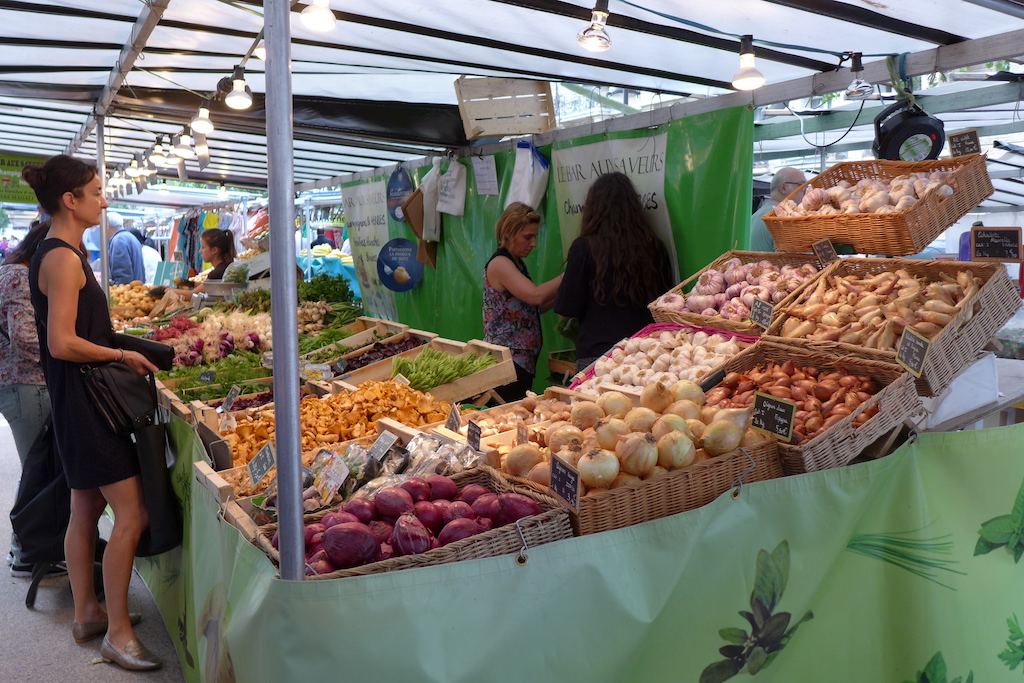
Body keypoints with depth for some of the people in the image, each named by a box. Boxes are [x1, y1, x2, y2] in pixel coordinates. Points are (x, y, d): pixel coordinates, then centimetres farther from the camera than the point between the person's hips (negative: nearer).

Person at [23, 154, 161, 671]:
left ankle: (87, 614, 30)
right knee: (131, 513, -7)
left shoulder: (51, 254, 13)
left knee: (86, 509, 17)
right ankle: (117, 633, 2)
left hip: (74, 401, 11)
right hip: (85, 401, -11)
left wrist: (119, 352, 13)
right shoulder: (64, 258, -18)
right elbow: (63, 344, -23)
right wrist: (123, 355, -13)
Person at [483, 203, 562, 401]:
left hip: (523, 360, 9)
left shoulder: (518, 263, 17)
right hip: (507, 360, -9)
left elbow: (533, 307, 16)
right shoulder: (499, 264, -12)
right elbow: (536, 295, -24)